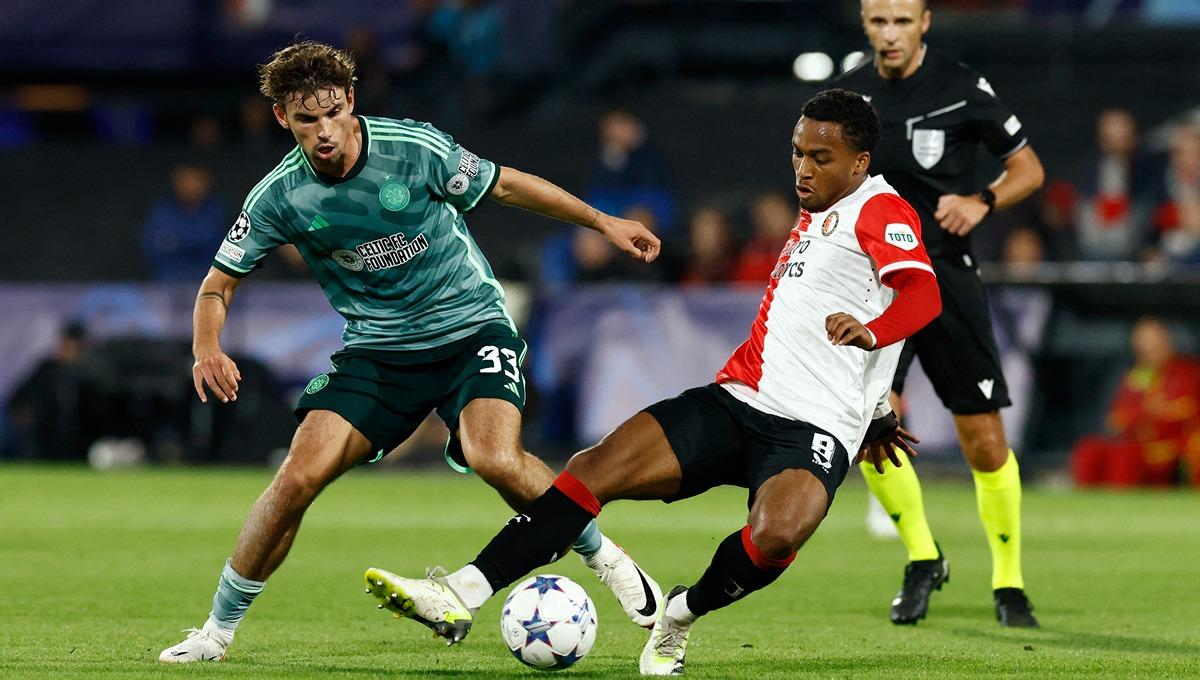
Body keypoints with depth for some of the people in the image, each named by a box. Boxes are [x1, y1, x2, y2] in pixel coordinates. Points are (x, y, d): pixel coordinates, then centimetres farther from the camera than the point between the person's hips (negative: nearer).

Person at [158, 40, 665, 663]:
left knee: (497, 460, -28)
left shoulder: (415, 148, -16)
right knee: (298, 478, -14)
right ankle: (219, 628, 3)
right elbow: (220, 282, 0)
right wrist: (207, 347, -21)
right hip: (377, 349, 2)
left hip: (472, 327, -2)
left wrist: (602, 222, 2)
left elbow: (504, 186, -1)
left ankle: (601, 556, -1)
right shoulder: (279, 197, -10)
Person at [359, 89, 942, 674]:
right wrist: (876, 412, 39)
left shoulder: (879, 208, -2)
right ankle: (459, 595, -18)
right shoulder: (812, 219, 23)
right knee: (596, 468, -13)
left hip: (811, 431, -7)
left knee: (774, 537, -37)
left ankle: (681, 615, -5)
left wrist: (871, 332, -40)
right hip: (734, 402, 7)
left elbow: (923, 294, -20)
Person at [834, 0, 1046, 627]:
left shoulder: (962, 89, -5)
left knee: (984, 443, -2)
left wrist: (982, 202, -14)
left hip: (947, 275, -2)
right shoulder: (847, 95, 5)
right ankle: (922, 559, 3)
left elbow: (1028, 168, 3)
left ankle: (1008, 582, 17)